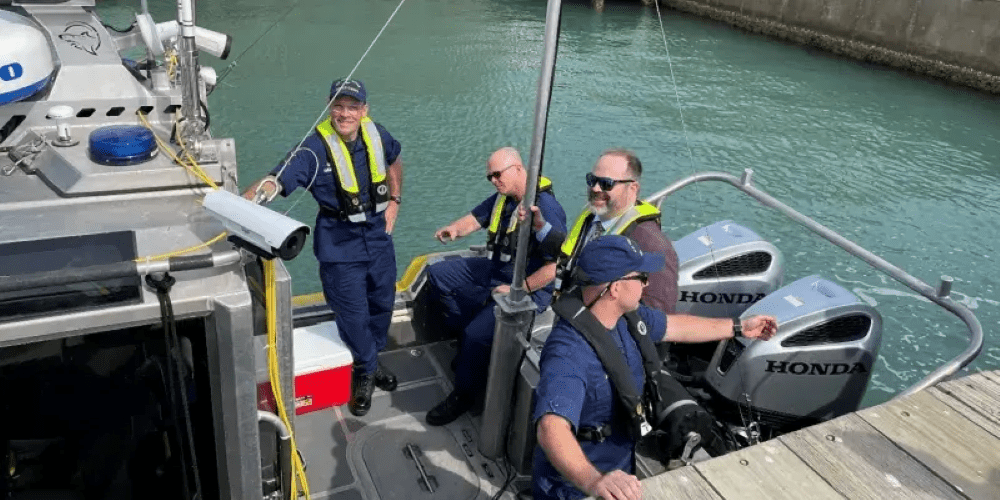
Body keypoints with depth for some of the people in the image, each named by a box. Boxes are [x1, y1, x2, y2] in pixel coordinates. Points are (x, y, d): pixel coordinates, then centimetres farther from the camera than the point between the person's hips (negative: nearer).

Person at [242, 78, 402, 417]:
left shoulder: (375, 134, -5)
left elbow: (394, 160, 18)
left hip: (378, 235, 5)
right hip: (340, 246, -5)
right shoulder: (316, 148, -22)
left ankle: (371, 362, 45)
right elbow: (276, 181, -33)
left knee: (382, 303, 19)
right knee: (353, 314, 4)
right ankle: (365, 371, 32)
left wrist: (395, 201, 11)